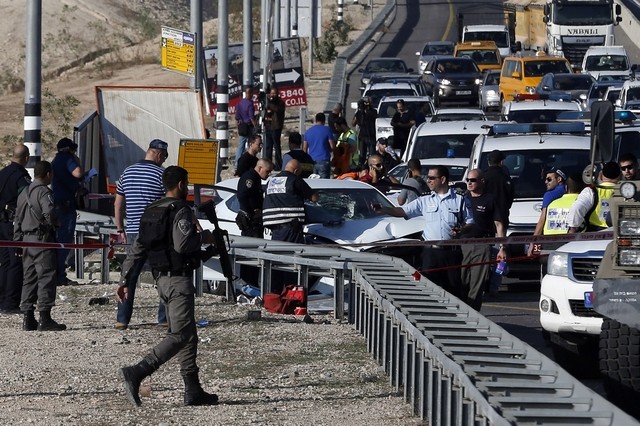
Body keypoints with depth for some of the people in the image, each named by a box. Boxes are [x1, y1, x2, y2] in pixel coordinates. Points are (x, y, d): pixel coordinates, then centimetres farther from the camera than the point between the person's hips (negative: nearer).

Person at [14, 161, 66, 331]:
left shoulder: (23, 194, 16)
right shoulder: (44, 192, -12)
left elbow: (17, 220, 19)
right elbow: (49, 213, -27)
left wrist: (18, 241, 22)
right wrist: (55, 223, -7)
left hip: (27, 240, 8)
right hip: (42, 240, -8)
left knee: (29, 279, 11)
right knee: (46, 277, -6)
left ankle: (28, 319, 11)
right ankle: (44, 319, -10)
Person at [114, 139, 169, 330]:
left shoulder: (127, 173, 9)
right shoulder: (162, 174, -7)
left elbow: (118, 204, 12)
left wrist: (120, 230, 18)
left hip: (133, 232, 4)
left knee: (130, 275, 8)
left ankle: (122, 320, 3)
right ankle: (164, 317, 6)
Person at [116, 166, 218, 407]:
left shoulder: (151, 212, 14)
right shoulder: (181, 211, -12)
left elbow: (137, 249, 12)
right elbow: (182, 244, -26)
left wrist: (124, 280, 12)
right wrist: (203, 238, -8)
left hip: (162, 279, 9)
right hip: (179, 279, -9)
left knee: (188, 335, 14)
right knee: (180, 335, -11)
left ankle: (193, 392, 14)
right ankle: (136, 373, -24)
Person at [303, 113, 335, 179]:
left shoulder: (308, 131, 9)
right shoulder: (327, 130, -4)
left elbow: (304, 148, 12)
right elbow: (332, 147, -6)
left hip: (311, 161, 4)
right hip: (323, 161, -4)